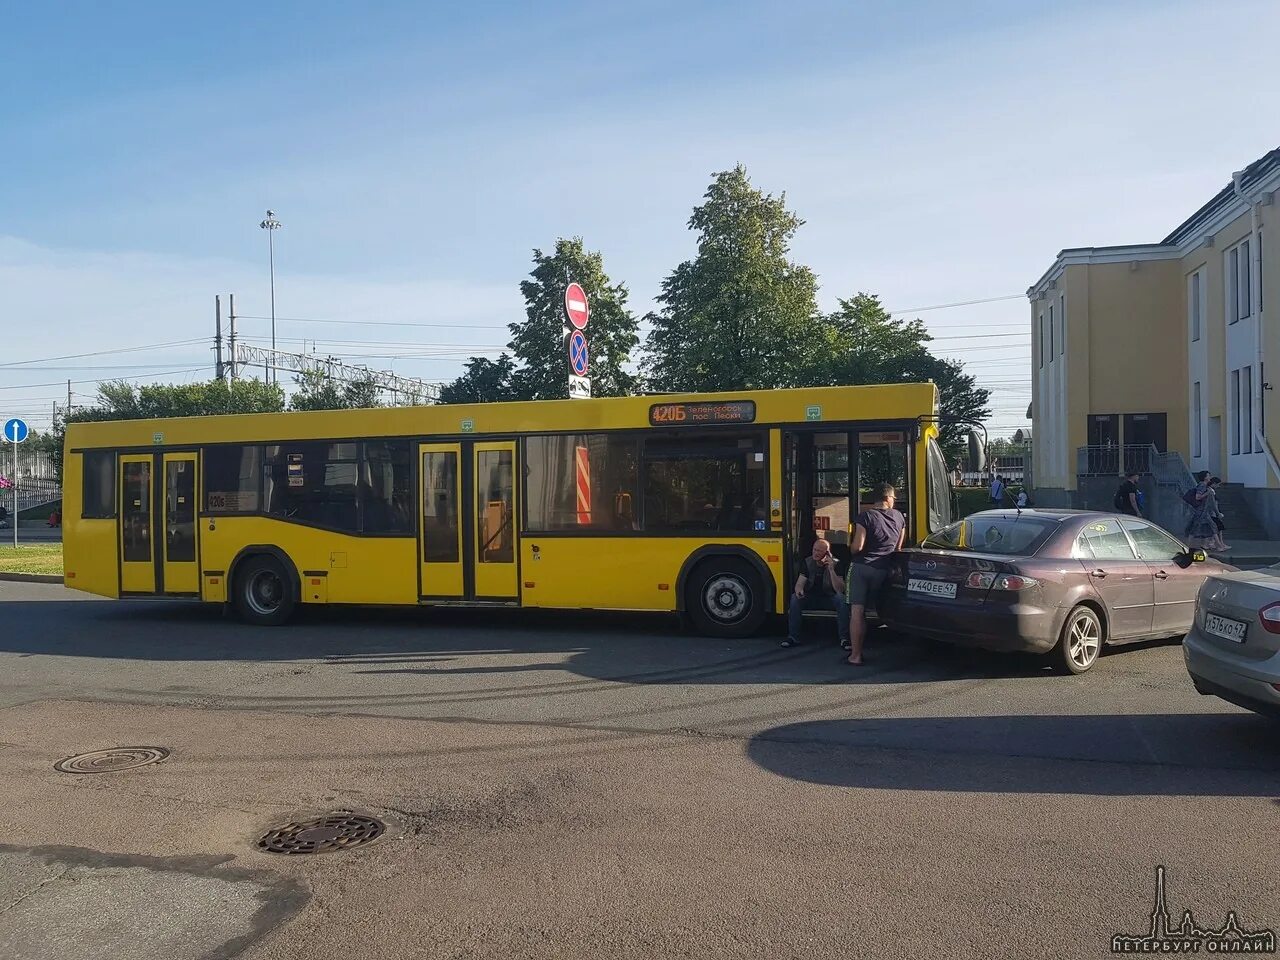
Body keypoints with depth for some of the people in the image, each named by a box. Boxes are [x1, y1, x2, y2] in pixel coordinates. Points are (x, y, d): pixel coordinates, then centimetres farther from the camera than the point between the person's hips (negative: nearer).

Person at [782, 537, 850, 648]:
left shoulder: (836, 564, -12)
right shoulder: (807, 562, -3)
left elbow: (840, 590, -22)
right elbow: (800, 583, -8)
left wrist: (831, 570, -33)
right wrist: (798, 590, -34)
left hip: (829, 599, -2)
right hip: (811, 598, 2)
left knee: (841, 598, -33)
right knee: (795, 598, -27)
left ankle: (844, 638, -27)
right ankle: (793, 637, -21)